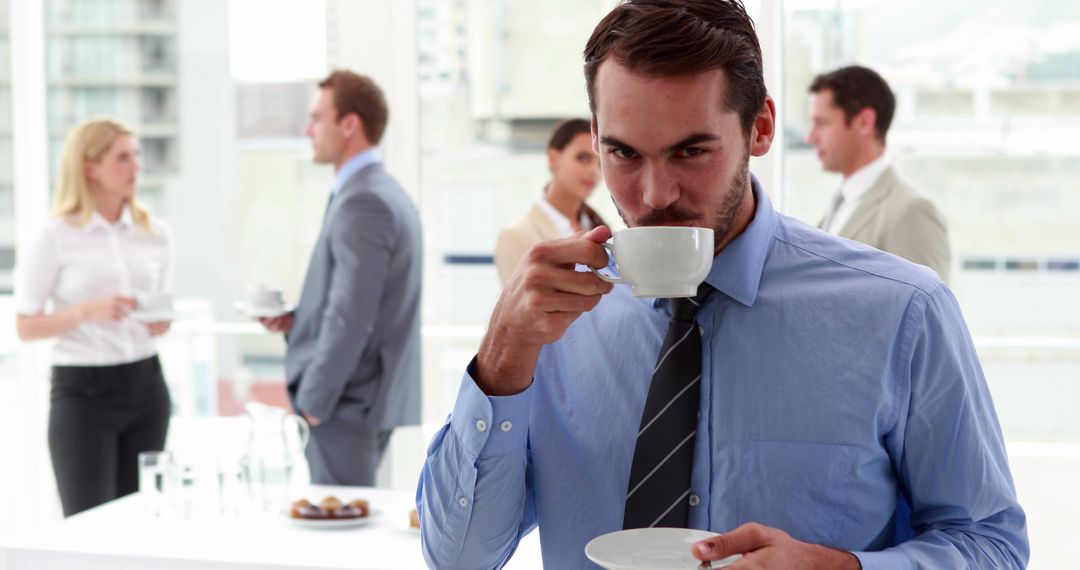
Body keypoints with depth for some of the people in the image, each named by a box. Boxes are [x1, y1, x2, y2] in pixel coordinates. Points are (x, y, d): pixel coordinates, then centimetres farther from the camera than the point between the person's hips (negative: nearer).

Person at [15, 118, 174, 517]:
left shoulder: (156, 234, 7)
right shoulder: (56, 238, -6)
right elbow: (26, 326, -5)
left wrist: (161, 321, -6)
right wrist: (87, 311, -20)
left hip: (145, 384, 4)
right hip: (82, 390, -4)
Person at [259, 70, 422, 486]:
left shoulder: (361, 203, -18)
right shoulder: (383, 194, 14)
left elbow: (352, 317, -22)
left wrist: (313, 401, -15)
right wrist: (298, 319, 9)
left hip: (347, 404, -10)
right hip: (373, 400, 10)